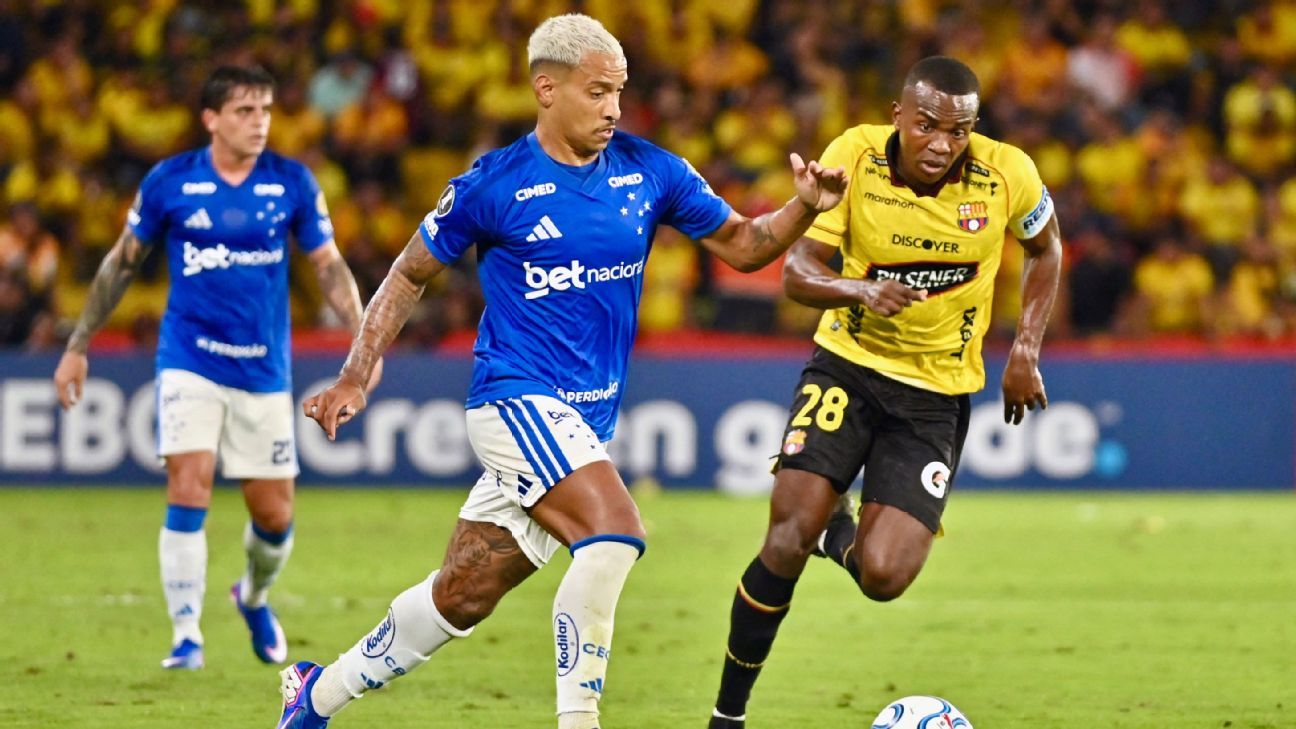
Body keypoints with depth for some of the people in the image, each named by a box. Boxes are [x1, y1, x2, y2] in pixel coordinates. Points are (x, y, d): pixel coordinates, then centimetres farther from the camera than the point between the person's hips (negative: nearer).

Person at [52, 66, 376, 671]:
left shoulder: (292, 183, -1)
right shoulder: (170, 181, -4)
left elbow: (329, 266, 5)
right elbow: (122, 263, 7)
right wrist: (78, 346, 8)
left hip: (264, 371, 2)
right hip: (190, 364, -2)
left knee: (275, 516, 5)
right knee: (189, 487, -18)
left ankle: (254, 597, 38)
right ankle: (186, 636, -12)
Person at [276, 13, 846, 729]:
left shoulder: (647, 170, 5)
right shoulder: (492, 184, -6)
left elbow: (741, 245, 11)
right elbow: (410, 274, 5)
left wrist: (805, 208, -8)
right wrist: (353, 379, 0)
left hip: (584, 421, 5)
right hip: (516, 396, -5)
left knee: (461, 598, 9)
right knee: (613, 532, -28)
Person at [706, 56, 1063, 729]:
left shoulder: (1007, 174, -12)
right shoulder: (854, 156, -14)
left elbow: (1045, 249, 9)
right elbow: (796, 271, -14)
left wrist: (1025, 351, 0)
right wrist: (860, 290, -34)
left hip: (937, 394, 1)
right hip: (847, 367, 0)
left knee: (883, 578, -14)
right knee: (787, 541, -18)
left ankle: (840, 536, 25)